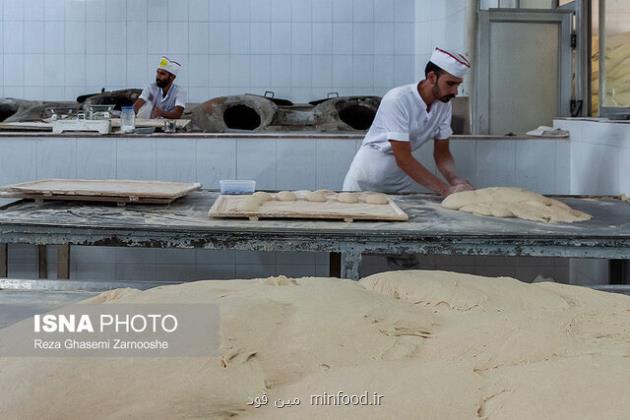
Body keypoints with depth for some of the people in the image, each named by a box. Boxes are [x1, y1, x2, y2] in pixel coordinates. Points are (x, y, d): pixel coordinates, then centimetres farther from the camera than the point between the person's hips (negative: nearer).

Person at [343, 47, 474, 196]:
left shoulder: (444, 105, -9)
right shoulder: (397, 100, -28)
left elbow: (442, 152, -2)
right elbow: (403, 158, -31)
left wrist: (454, 179, -23)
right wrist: (446, 190, -35)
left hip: (403, 180, 5)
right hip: (368, 179, -5)